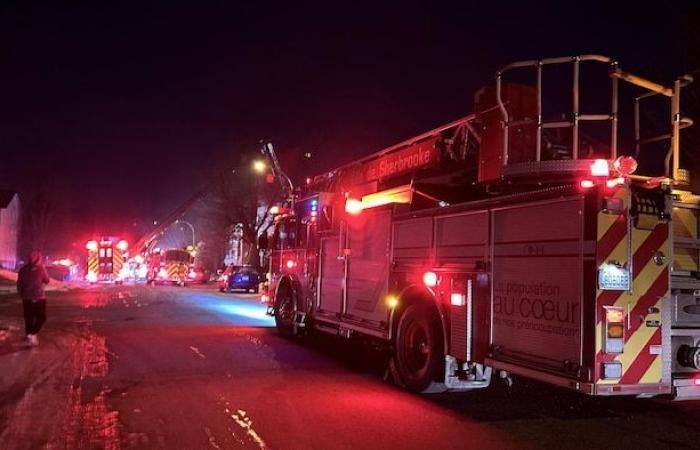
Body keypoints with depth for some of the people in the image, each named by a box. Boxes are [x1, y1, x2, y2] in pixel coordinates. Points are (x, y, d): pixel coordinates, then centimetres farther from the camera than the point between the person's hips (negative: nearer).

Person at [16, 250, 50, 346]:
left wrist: (21, 295, 17)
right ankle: (32, 334, -12)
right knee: (41, 317, 6)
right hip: (39, 297, -4)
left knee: (28, 318, 12)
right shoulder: (41, 268, -9)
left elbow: (19, 284, 5)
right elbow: (46, 281, 2)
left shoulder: (23, 269, 2)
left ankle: (29, 338, 17)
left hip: (26, 298, 4)